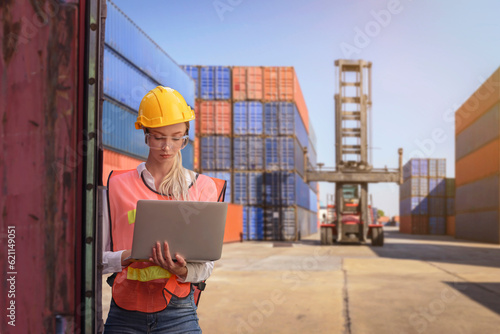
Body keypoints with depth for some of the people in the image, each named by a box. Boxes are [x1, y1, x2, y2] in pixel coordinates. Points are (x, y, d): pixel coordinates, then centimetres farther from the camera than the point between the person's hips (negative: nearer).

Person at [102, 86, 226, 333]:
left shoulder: (204, 188, 5)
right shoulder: (118, 185, 5)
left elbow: (205, 265, 3)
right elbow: (96, 257, 3)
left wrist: (182, 270, -18)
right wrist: (128, 256, -17)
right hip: (125, 314, 1)